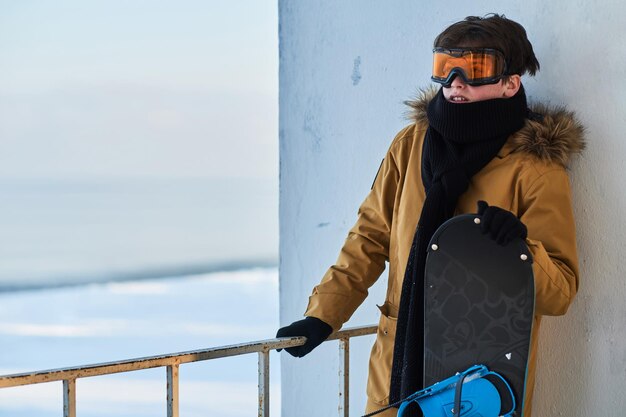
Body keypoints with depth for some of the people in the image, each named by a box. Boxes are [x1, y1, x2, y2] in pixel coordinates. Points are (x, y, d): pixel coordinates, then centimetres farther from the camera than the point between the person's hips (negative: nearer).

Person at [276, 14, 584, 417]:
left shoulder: (536, 168, -9)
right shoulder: (412, 144, 3)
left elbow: (560, 293, -9)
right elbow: (371, 237, 10)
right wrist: (322, 316, 4)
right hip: (401, 367, 4)